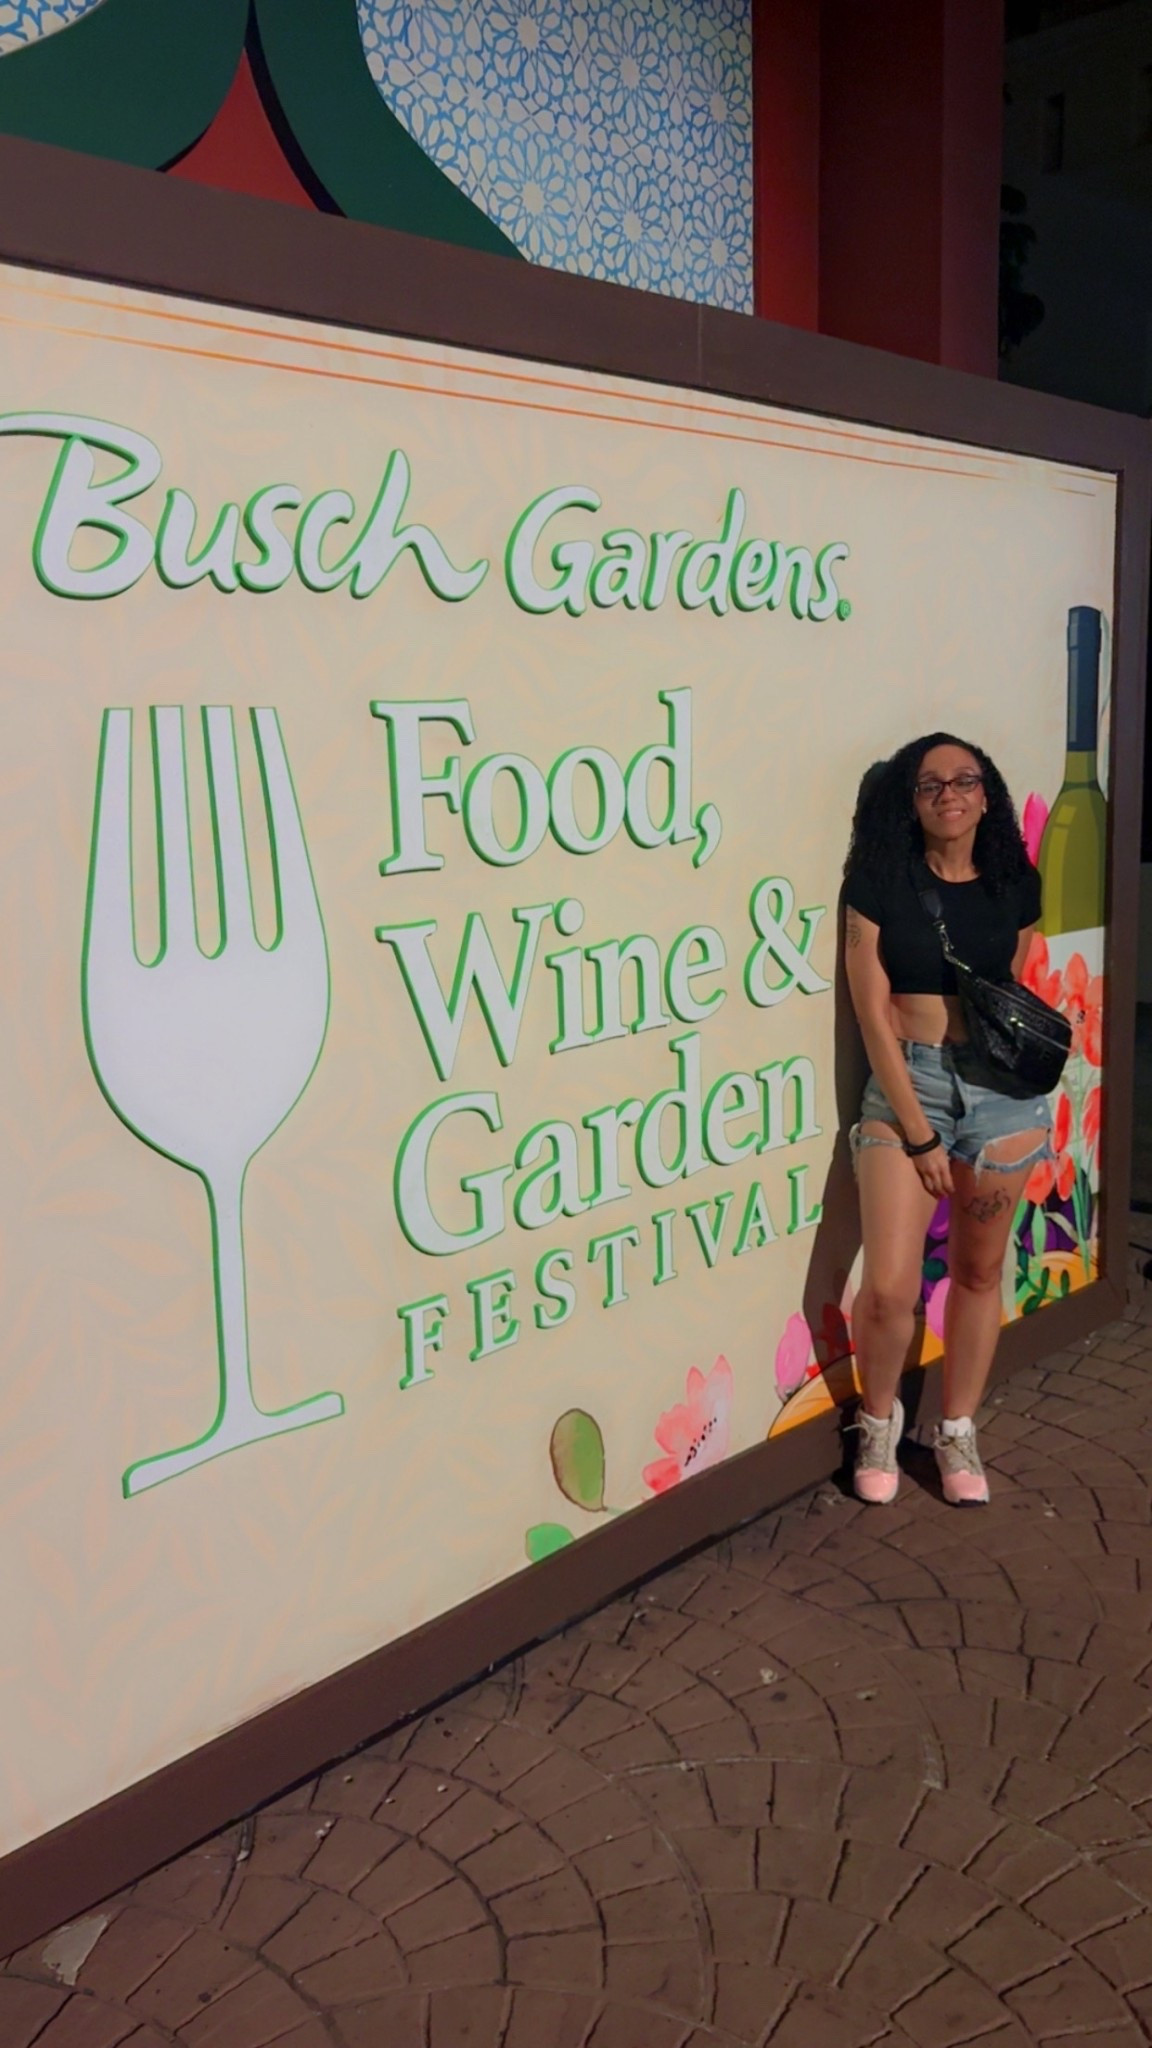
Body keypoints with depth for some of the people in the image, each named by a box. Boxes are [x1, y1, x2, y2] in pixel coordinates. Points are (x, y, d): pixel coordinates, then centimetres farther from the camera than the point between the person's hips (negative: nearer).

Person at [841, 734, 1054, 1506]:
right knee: (890, 1288, -9)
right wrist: (920, 1133, -13)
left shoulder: (1016, 884, 3)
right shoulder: (880, 882, -7)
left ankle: (958, 1432, 32)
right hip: (905, 1082, -3)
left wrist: (1008, 1127, 3)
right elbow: (873, 1014, -10)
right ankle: (880, 1419, 21)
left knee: (979, 1271, 13)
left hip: (1001, 1085, 3)